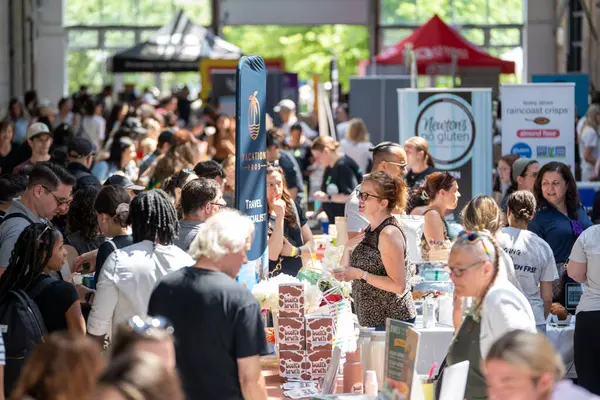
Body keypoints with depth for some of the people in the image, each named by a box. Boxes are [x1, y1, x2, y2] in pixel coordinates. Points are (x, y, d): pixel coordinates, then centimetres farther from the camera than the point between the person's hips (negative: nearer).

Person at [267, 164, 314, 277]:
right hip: (272, 281, -4)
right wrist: (280, 216, -18)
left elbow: (311, 243, 14)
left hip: (297, 277, 4)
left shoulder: (293, 206, 7)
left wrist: (295, 251, -7)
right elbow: (272, 255, -17)